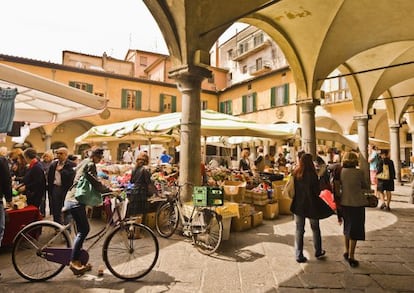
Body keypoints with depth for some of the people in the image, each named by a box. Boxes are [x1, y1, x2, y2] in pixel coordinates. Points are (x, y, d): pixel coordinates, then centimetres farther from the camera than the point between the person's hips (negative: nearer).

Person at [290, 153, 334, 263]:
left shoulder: (295, 174, -5)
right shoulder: (312, 174, -16)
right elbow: (317, 191, -12)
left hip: (298, 205, 3)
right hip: (311, 205, -2)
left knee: (299, 230, 10)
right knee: (315, 229, 19)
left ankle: (299, 255, 14)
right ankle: (318, 252, 35)